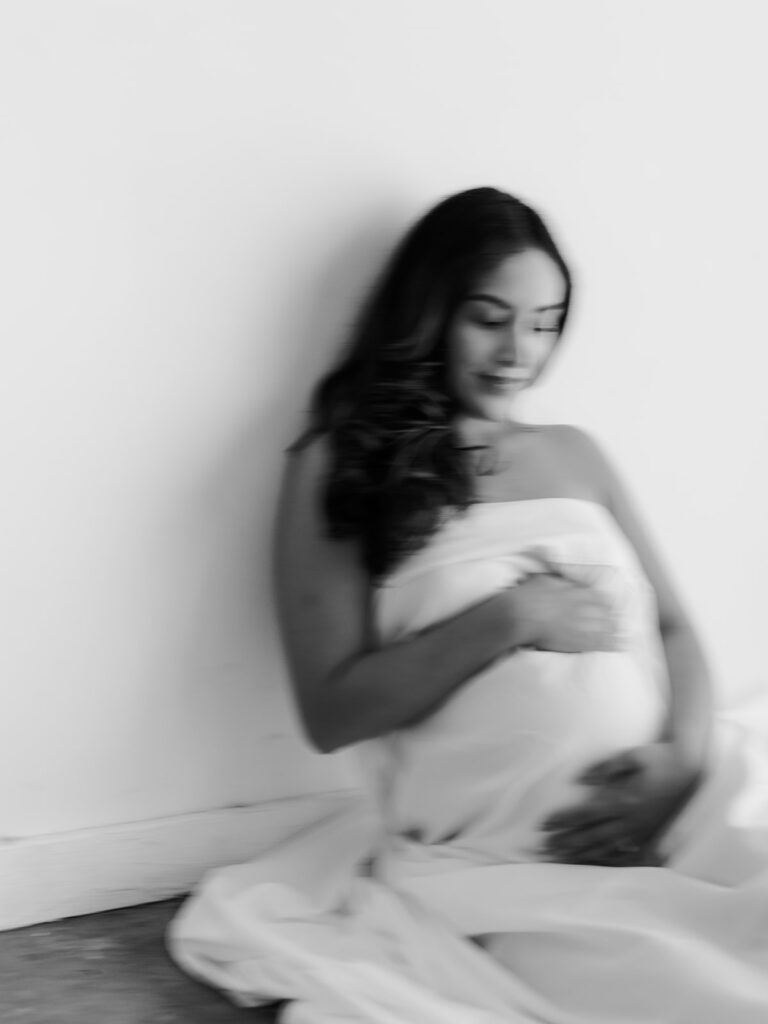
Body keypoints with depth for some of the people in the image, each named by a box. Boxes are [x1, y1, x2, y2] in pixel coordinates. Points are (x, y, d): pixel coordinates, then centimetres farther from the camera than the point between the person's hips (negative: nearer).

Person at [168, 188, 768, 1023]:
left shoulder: (574, 454, 18)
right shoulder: (338, 468, 3)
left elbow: (674, 629, 13)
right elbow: (330, 713, -3)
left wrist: (685, 755, -8)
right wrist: (511, 619, -11)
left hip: (677, 799, 6)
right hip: (504, 862, -6)